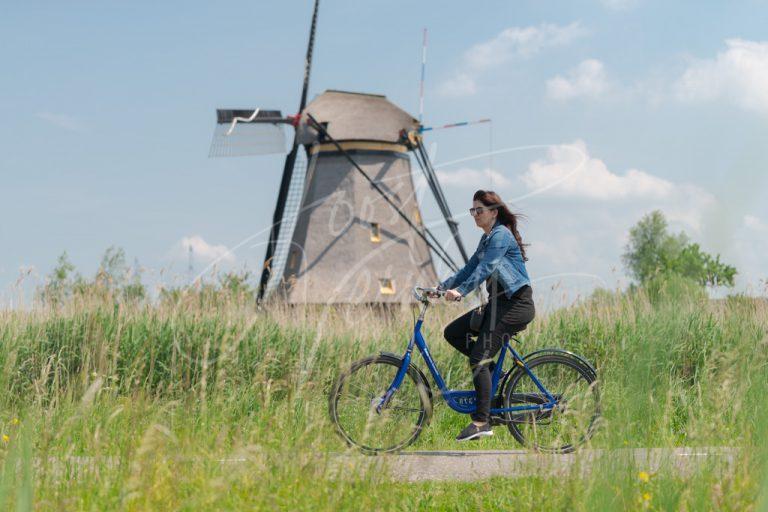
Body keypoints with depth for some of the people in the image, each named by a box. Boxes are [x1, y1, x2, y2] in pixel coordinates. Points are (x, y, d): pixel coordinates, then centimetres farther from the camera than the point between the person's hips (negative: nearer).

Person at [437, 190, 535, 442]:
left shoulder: (501, 235, -13)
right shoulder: (487, 238, 17)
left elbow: (485, 268, -25)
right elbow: (470, 268, 17)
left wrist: (460, 291, -34)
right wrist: (443, 286, 6)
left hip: (516, 304, -10)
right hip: (498, 304, 10)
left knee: (478, 358, -16)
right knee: (452, 333, 3)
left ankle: (482, 422, -17)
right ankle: (491, 369, 11)